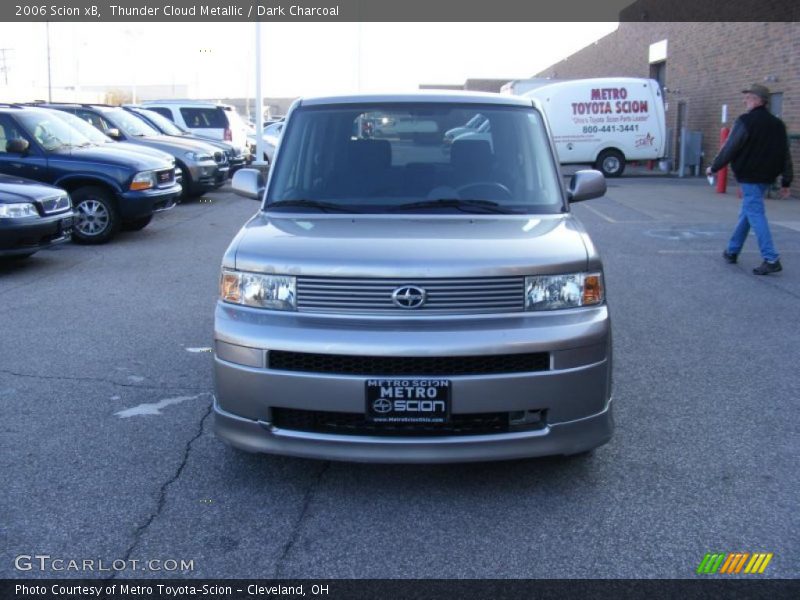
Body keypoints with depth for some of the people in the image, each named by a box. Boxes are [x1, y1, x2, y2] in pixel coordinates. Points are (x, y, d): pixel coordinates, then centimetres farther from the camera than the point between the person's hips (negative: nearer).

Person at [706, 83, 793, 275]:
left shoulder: (746, 121, -11)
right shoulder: (777, 124, 12)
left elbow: (729, 148, -10)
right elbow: (786, 155, 12)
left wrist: (713, 167, 3)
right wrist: (786, 182, 15)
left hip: (749, 176, -8)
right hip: (766, 177, 8)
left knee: (755, 214, -9)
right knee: (747, 213, 19)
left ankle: (771, 259, -16)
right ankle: (732, 251, 29)